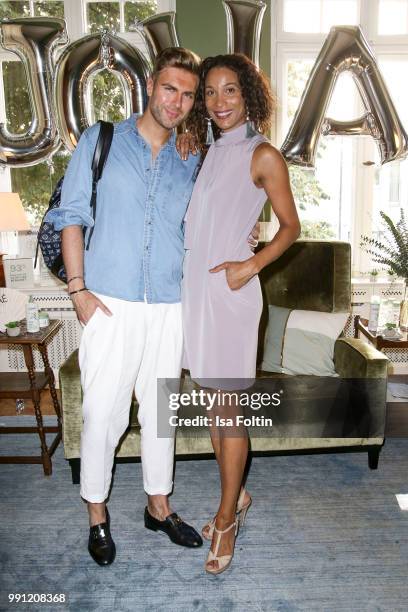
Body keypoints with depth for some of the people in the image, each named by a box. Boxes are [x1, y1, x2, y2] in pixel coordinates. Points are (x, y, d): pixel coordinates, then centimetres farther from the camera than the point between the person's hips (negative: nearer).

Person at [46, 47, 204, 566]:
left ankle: (158, 505, 33)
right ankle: (97, 513, 26)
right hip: (111, 304, -3)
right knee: (102, 412, 2)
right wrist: (78, 288, -9)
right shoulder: (101, 141, 3)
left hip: (170, 307, 4)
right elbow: (71, 214, -1)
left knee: (160, 410, 13)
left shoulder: (189, 162, 13)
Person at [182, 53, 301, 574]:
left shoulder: (263, 155, -2)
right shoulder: (211, 153, 18)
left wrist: (251, 265, -14)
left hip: (229, 289, -7)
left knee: (228, 406, 1)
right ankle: (235, 497, 32)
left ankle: (226, 518, 19)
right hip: (195, 287, 7)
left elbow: (290, 225, 0)